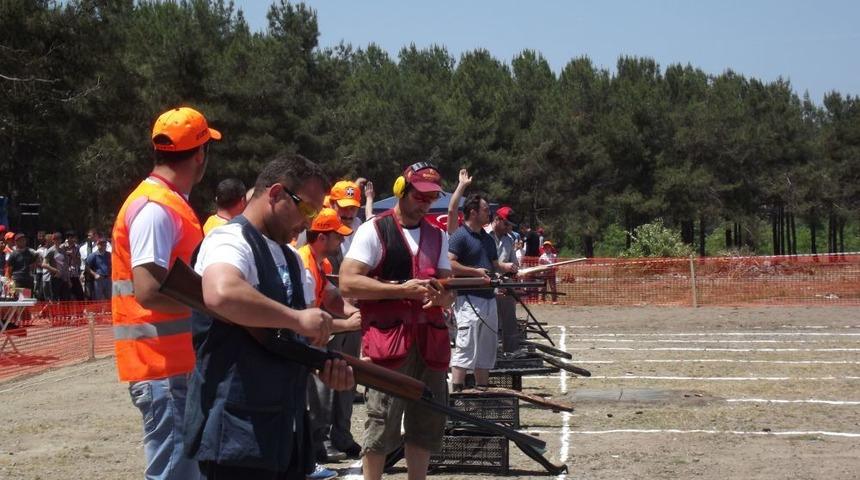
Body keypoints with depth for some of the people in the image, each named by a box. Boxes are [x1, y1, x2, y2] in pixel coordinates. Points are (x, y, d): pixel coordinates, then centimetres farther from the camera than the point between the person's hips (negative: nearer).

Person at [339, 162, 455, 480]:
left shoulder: (437, 236, 17)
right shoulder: (374, 230, -3)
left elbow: (448, 288, 14)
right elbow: (347, 283, -12)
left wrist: (441, 296, -11)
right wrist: (402, 290, -16)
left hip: (430, 340, 6)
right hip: (388, 339, -6)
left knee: (428, 421, 11)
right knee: (382, 421, -5)